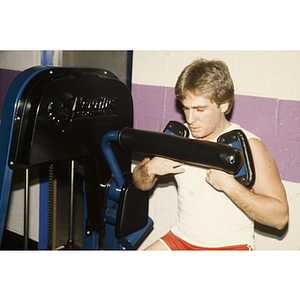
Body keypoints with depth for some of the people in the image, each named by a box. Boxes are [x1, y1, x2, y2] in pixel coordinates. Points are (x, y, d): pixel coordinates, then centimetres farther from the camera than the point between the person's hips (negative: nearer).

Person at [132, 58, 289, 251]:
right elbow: (142, 184, 12)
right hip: (180, 240, 4)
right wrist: (150, 169, -10)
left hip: (230, 247, -3)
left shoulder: (248, 146, -11)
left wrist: (228, 184, -26)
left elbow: (280, 217, -17)